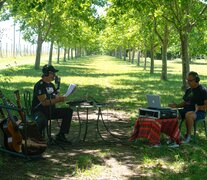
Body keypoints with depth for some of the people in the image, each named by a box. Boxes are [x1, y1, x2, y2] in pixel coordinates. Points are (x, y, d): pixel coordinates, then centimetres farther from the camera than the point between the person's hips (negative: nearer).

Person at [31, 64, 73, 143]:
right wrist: (58, 99, -24)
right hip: (39, 111, -9)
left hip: (50, 111, 9)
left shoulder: (51, 85, 14)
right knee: (42, 121, -41)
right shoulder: (39, 85, -14)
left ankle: (61, 135, -4)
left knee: (68, 111, -6)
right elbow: (44, 102, -22)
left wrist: (61, 98, -8)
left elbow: (56, 98, 15)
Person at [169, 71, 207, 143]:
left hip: (199, 112, -7)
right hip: (186, 110, 7)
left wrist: (199, 107, -29)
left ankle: (188, 136, -22)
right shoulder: (188, 90, 16)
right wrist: (176, 105, 3)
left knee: (188, 115, -40)